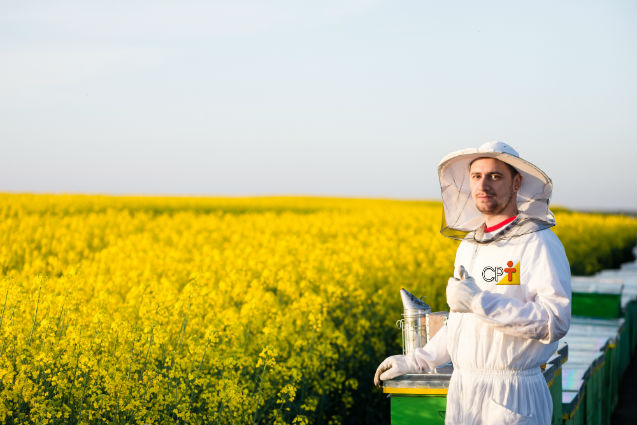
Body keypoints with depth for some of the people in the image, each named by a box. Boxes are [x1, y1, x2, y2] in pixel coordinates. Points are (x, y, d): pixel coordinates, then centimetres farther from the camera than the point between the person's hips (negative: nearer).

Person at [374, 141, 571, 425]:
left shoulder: (540, 243, -9)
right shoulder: (468, 246, 15)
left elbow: (556, 322, -19)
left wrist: (479, 302, -21)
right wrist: (415, 361, 19)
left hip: (511, 397, -6)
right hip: (462, 391, 7)